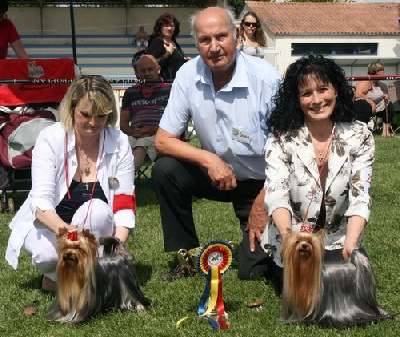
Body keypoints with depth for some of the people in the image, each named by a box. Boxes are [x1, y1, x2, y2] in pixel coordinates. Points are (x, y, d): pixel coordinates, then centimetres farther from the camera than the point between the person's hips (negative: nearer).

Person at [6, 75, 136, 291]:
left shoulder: (120, 142, -12)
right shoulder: (50, 138, -17)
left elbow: (124, 206, -13)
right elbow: (41, 202, -25)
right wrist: (64, 230, -46)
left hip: (94, 228, 1)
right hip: (47, 224, -1)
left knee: (98, 210, -32)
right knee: (48, 252, -33)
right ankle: (55, 274, 2)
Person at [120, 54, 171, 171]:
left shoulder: (169, 90, 17)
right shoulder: (131, 92, 28)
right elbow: (123, 123, 23)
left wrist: (154, 129, -11)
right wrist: (132, 132, -2)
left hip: (159, 135, -3)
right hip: (135, 136, 3)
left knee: (141, 145, -39)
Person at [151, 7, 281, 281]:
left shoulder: (266, 79, -23)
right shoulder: (188, 76, -12)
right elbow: (163, 140, -9)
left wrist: (263, 203, -17)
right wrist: (209, 159, -24)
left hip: (262, 183, -4)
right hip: (218, 174, 4)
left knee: (253, 270, -14)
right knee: (165, 170, -21)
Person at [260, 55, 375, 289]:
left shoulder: (359, 137, -4)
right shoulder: (281, 139, -8)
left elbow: (360, 196, -12)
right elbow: (276, 194, -19)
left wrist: (350, 245, -31)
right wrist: (288, 235, -40)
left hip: (338, 243, 1)